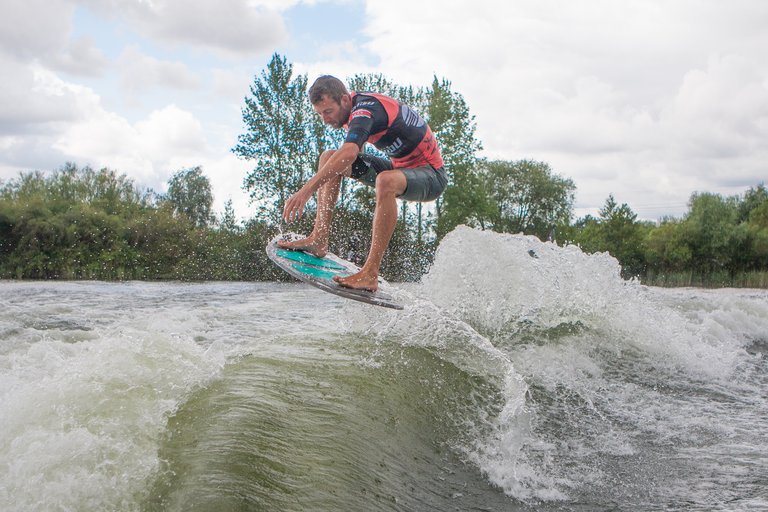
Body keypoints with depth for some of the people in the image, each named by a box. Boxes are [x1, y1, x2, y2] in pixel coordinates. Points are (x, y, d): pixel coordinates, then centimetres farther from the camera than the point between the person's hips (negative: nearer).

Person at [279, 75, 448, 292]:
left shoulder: (364, 110, -26)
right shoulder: (353, 109, 3)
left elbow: (348, 154, -44)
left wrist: (307, 189, -48)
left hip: (430, 175, -10)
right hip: (400, 168, 10)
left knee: (386, 181, -42)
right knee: (328, 158, 2)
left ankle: (370, 274, -41)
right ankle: (318, 240, -8)